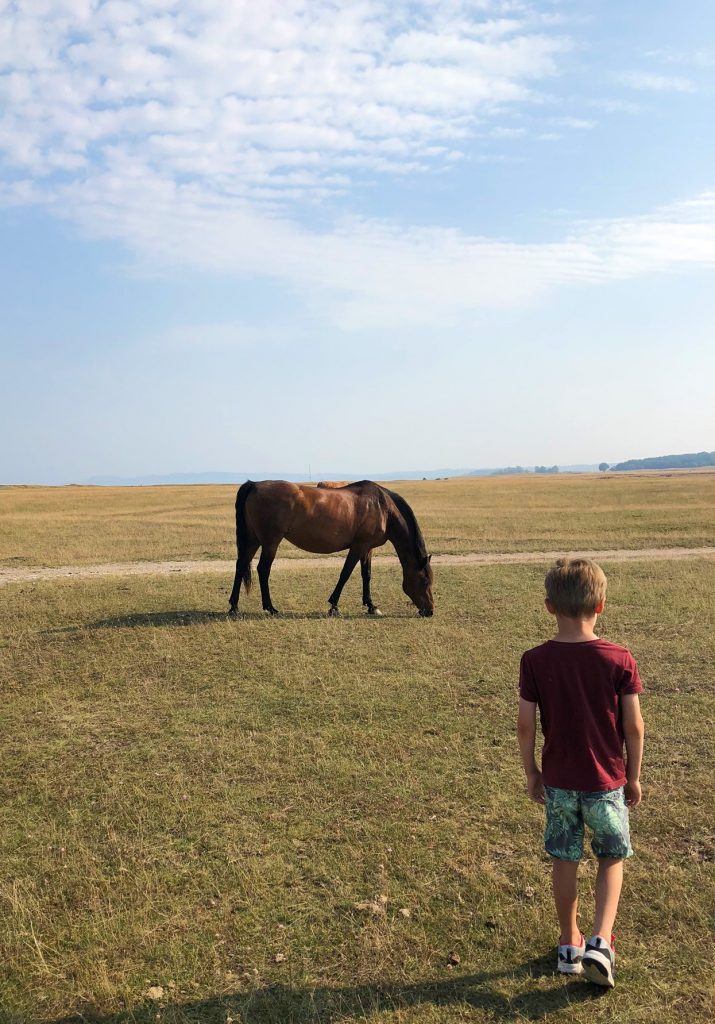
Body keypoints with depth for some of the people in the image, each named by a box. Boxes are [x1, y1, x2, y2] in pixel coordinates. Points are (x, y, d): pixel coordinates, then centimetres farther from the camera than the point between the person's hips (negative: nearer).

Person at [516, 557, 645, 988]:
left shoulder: (535, 661, -13)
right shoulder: (620, 660, -14)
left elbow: (526, 725, -9)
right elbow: (634, 726, -9)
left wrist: (532, 772, 7)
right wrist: (634, 776, 5)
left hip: (558, 780, 1)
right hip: (607, 780, -1)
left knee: (565, 861, 17)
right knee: (612, 859, 19)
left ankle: (570, 944, 30)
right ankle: (601, 942, 7)